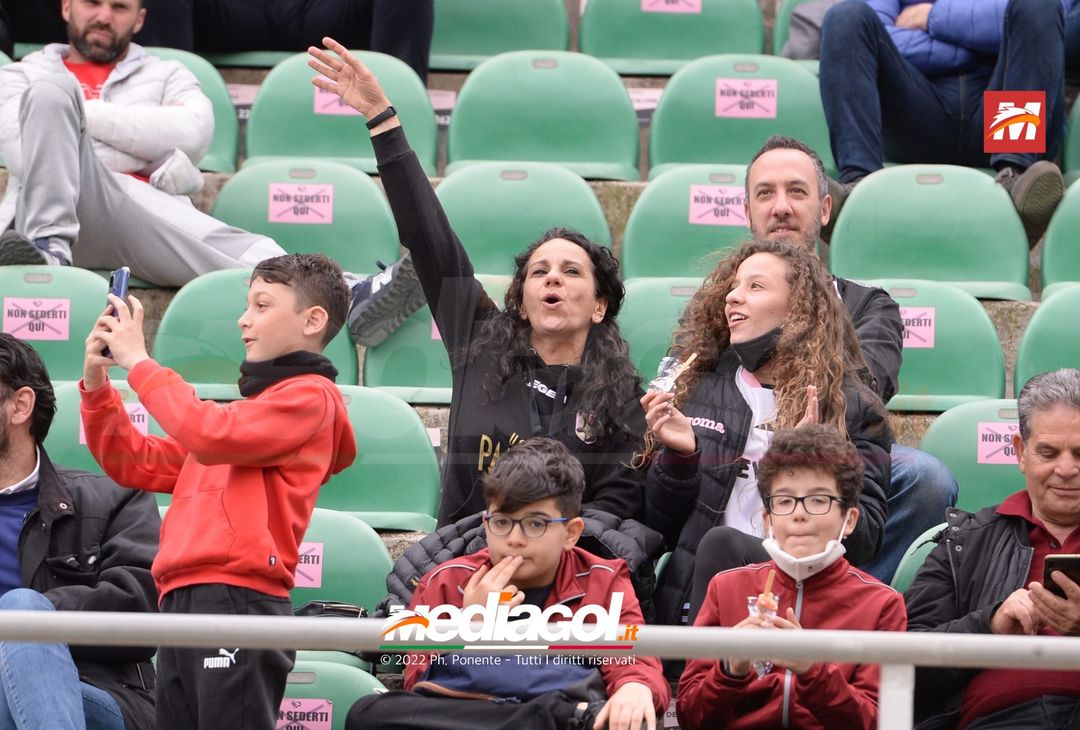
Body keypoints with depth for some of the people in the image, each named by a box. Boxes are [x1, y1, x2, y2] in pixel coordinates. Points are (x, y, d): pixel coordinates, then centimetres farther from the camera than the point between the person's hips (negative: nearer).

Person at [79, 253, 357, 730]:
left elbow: (212, 435, -16)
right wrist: (97, 385, 14)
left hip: (237, 603, -9)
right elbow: (139, 465, 28)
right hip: (184, 603, 9)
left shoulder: (310, 396, 0)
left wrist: (138, 360, -6)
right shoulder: (249, 405, 29)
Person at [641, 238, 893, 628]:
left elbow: (864, 541, 3)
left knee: (722, 545, -31)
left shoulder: (851, 406, 10)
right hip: (692, 603, 2)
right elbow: (659, 525, 18)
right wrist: (678, 455, -1)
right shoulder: (695, 388, 18)